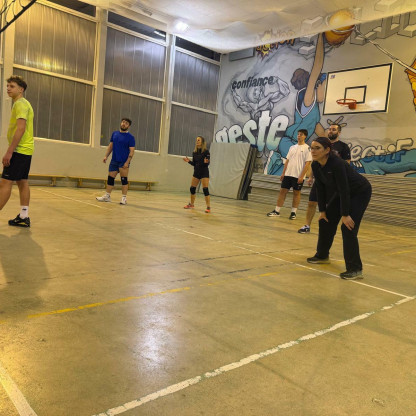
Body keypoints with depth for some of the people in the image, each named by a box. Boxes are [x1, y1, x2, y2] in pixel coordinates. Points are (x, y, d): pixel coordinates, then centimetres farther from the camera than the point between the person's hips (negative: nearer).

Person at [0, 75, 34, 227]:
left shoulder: (20, 104, -10)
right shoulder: (24, 104, 21)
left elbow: (20, 128, -21)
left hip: (19, 150, -10)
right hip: (26, 150, 10)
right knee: (22, 182, 9)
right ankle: (24, 217, 12)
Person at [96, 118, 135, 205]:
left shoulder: (130, 137, -4)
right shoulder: (114, 134, 12)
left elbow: (132, 151, -9)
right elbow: (110, 146, 17)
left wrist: (127, 162, -18)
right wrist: (106, 156, 5)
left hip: (124, 162, -5)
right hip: (114, 161, 5)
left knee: (124, 179, -3)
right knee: (110, 178, 8)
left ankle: (124, 198, 4)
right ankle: (107, 196, 18)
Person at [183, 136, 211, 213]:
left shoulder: (206, 152, -9)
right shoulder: (194, 152, 6)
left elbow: (207, 164, -10)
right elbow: (194, 163, 11)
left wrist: (206, 162, -32)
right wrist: (189, 161, -5)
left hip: (204, 172, -6)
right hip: (196, 172, 6)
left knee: (205, 189, -10)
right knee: (192, 188, 8)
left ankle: (208, 207, -5)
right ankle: (191, 204, 27)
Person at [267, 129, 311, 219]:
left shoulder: (307, 148, -5)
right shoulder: (292, 147, 13)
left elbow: (307, 163, -10)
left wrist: (302, 176, -15)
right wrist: (283, 173, 9)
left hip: (298, 176, -5)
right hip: (288, 174, 5)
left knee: (296, 193, 4)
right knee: (282, 191, 4)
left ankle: (293, 213, 13)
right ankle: (277, 211, 9)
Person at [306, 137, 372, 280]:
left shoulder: (337, 164, -34)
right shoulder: (316, 165, -12)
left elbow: (344, 190, -32)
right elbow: (320, 188, -4)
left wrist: (345, 215, -29)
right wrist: (322, 210, -1)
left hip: (360, 192, -8)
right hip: (342, 192, 8)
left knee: (348, 227, -18)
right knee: (326, 221, 10)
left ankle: (355, 269, -12)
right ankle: (322, 255, 29)